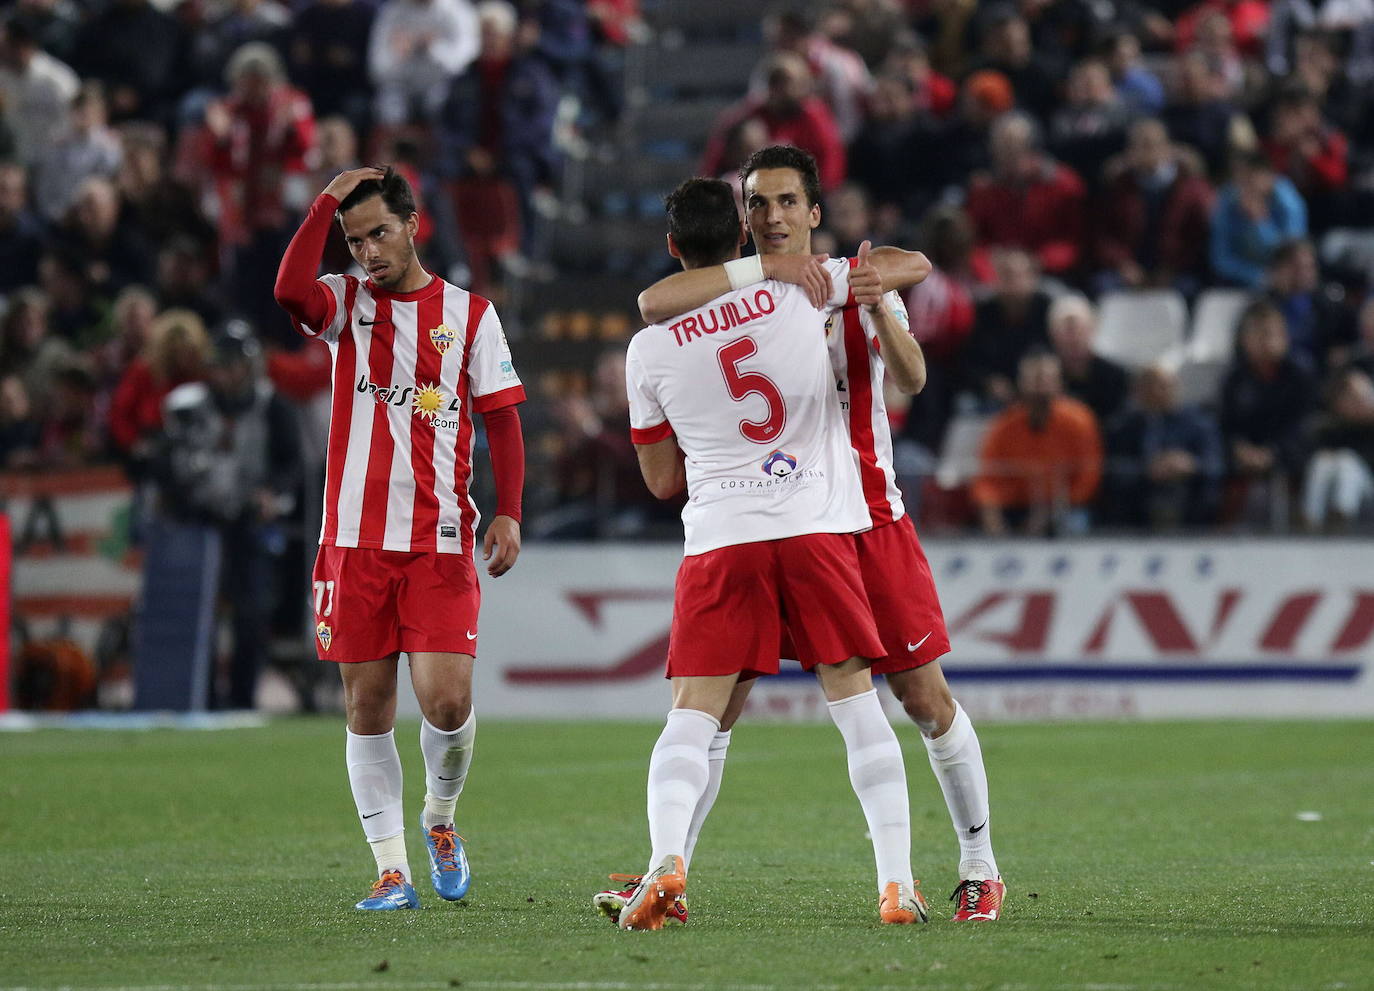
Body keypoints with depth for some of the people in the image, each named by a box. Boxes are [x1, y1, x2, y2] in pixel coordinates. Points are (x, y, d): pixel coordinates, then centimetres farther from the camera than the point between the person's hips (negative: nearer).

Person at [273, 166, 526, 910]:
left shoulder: (469, 313, 7)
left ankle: (440, 818, 19)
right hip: (355, 538, 1)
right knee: (367, 704, 1)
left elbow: (501, 420, 7)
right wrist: (329, 199, -12)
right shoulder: (344, 303, 7)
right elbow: (290, 290, -17)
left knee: (447, 700, -11)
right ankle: (392, 869, 8)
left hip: (440, 541, -1)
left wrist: (509, 513, -4)